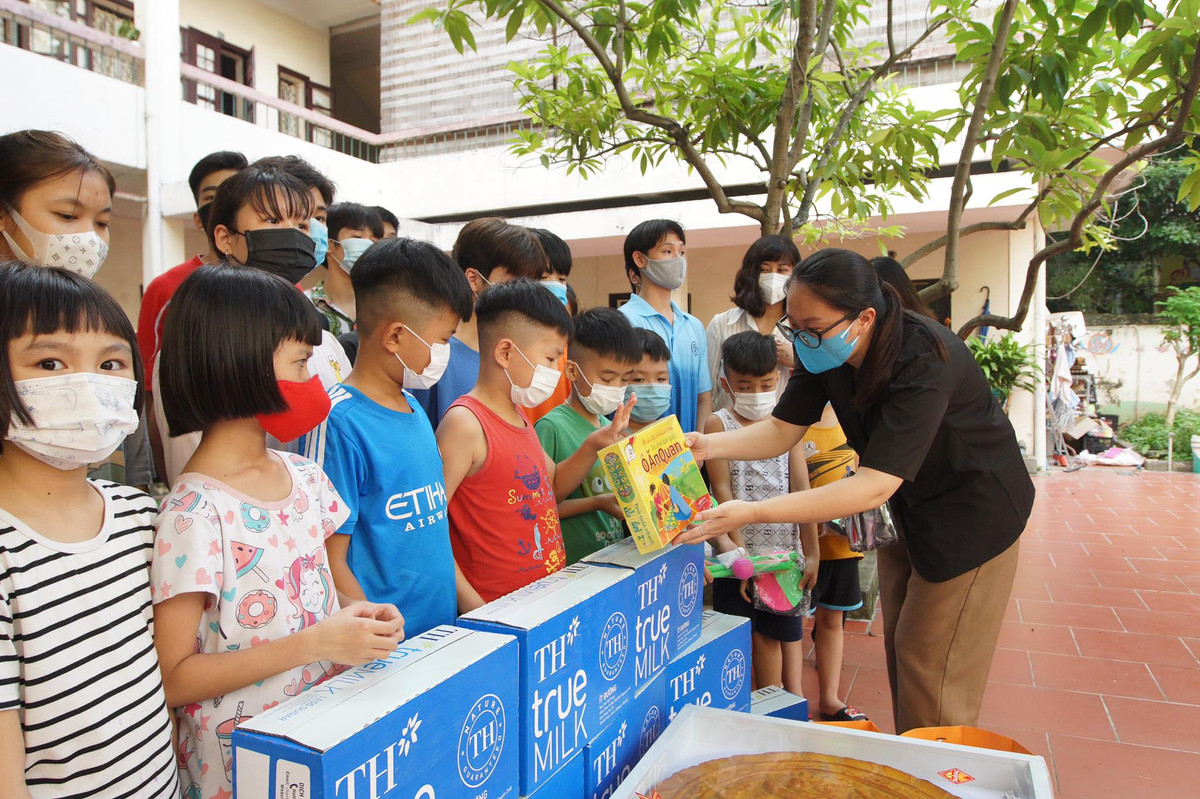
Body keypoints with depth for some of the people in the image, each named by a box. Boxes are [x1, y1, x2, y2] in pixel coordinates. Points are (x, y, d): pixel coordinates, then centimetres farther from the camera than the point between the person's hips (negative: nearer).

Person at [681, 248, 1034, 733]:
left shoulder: (923, 361, -37)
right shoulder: (825, 352, -15)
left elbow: (875, 487, -42)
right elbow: (782, 430, -9)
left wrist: (752, 513, -48)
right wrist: (708, 446, -28)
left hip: (972, 513, -7)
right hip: (906, 505, 7)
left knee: (932, 663, -1)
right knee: (900, 646, 16)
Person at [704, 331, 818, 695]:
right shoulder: (718, 425, -4)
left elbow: (801, 489, 3)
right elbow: (723, 493, -10)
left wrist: (811, 551, 0)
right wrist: (740, 551, -16)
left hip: (784, 548, 3)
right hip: (740, 549, -2)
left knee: (784, 631, 11)